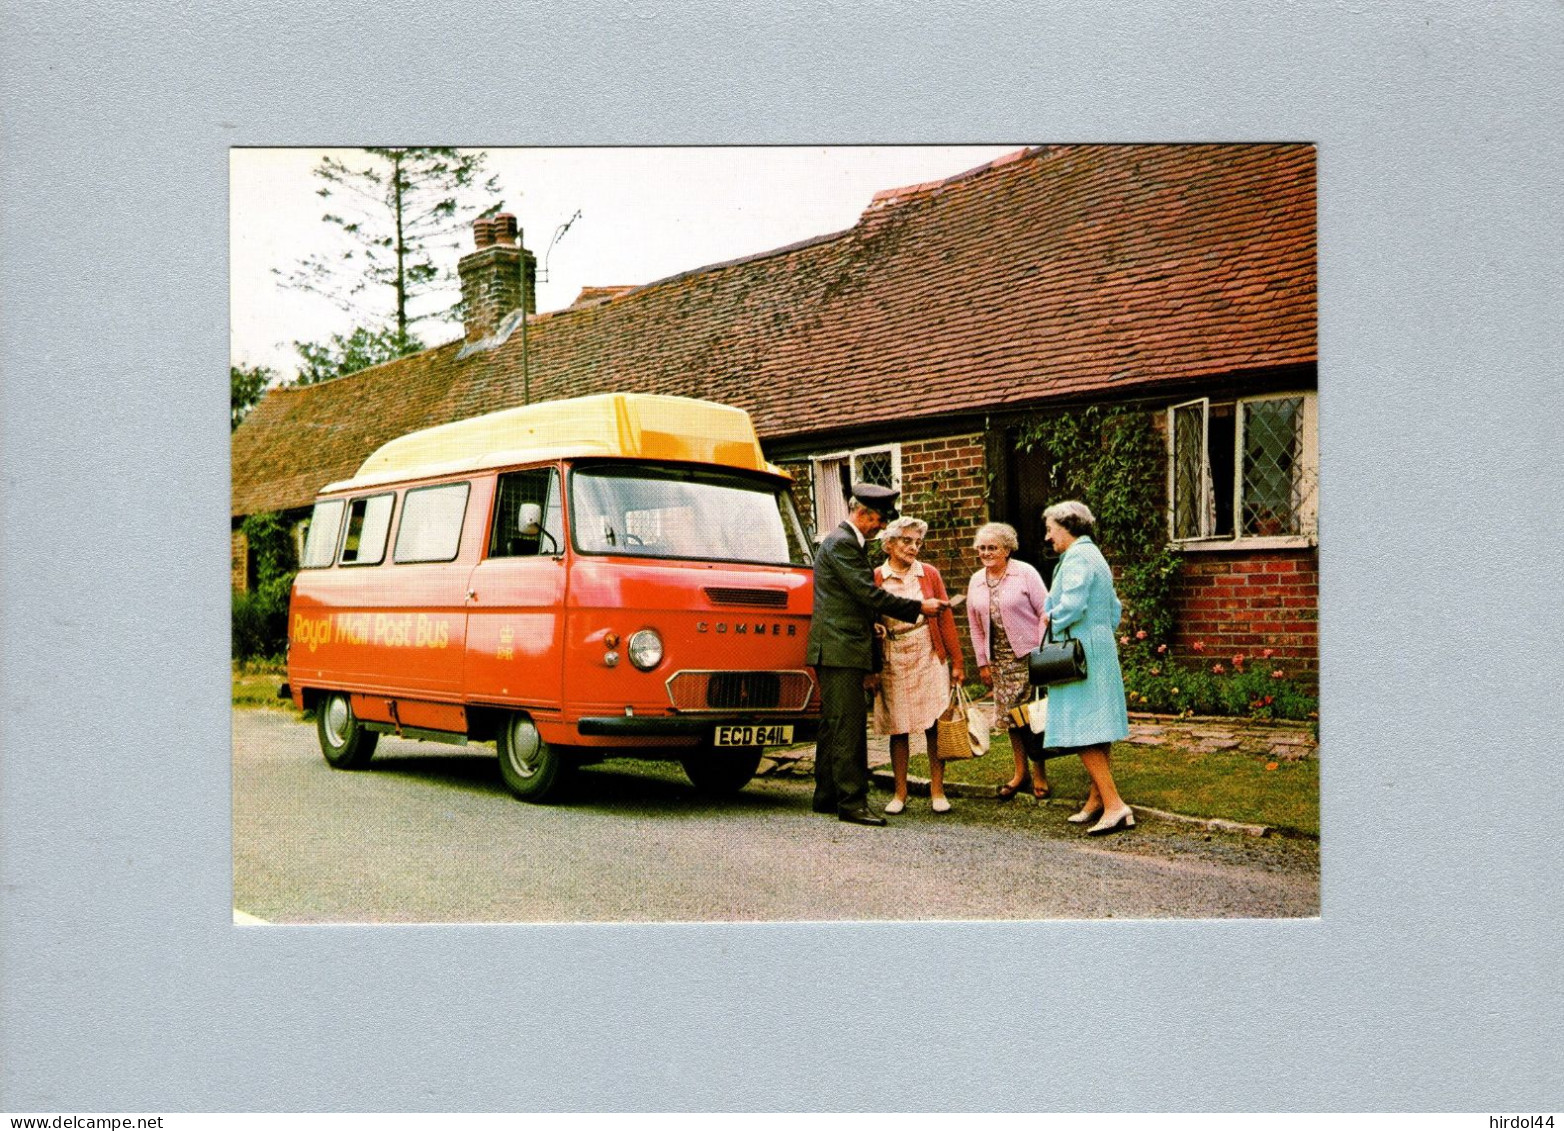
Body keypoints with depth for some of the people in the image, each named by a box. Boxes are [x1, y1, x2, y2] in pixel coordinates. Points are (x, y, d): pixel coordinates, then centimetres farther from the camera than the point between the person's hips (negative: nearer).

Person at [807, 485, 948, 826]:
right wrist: (918, 607, -12)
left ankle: (827, 797, 18)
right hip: (840, 649, -11)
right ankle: (852, 802, -10)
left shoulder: (848, 542, 20)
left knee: (833, 727, 13)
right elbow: (869, 593, -18)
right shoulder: (841, 543, -13)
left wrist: (873, 624, 13)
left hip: (838, 651, 11)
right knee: (848, 726, -10)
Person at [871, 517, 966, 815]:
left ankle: (937, 791, 8)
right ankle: (900, 792, 15)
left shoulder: (929, 574, 5)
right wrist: (875, 629, -16)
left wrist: (956, 662, 1)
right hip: (892, 659, 0)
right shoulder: (876, 577, 1)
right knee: (898, 726, 5)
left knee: (934, 724, -2)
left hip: (928, 656, 0)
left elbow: (945, 618, 4)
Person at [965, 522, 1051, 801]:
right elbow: (975, 626, 14)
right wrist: (982, 662, 11)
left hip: (1028, 653, -5)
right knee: (1010, 714, 7)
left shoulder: (1025, 573, -6)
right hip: (999, 659, 5)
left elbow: (1045, 612, -7)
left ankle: (1039, 773, 9)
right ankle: (1020, 771, 19)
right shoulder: (976, 582, 9)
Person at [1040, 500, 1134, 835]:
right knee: (1096, 732, 13)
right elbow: (1114, 609, 24)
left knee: (1083, 734, -12)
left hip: (1080, 652, -11)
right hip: (1101, 649, 11)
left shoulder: (1077, 557, -13)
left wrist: (1051, 619, -7)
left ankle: (1114, 805, -16)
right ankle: (1098, 800, 18)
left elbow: (1071, 605, -25)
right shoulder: (1094, 555, 20)